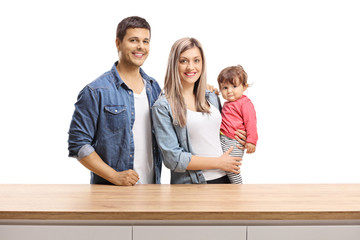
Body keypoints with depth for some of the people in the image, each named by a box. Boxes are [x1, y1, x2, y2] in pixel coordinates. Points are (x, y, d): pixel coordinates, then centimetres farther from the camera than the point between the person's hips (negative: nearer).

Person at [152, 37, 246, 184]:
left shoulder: (212, 98, 10)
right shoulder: (163, 107, -8)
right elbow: (173, 158, -13)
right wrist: (218, 162, -11)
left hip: (224, 178, 5)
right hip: (189, 183, -5)